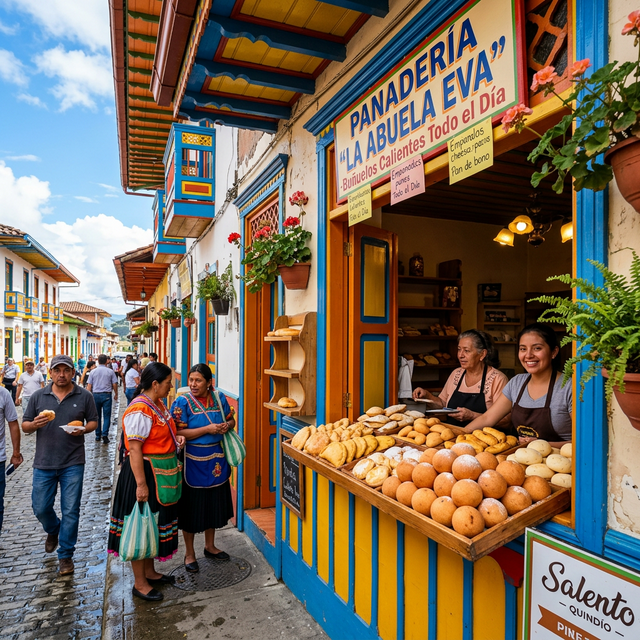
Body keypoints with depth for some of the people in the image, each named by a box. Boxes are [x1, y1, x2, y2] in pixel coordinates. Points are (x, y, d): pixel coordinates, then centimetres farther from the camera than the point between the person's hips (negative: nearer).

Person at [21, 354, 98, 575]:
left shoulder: (84, 396, -1)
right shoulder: (38, 396, 3)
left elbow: (93, 421, 5)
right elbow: (24, 425, 7)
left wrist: (84, 429, -17)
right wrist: (35, 424, -16)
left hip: (73, 463, -2)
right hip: (44, 463, 2)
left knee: (71, 511, 2)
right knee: (40, 508, 11)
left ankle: (66, 555, 20)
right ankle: (53, 530, 45)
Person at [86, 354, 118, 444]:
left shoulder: (93, 372, 3)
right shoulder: (110, 371, -2)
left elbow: (89, 386, 3)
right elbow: (115, 385, 1)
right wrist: (116, 394, 16)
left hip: (96, 395, 2)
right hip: (107, 395, -2)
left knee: (97, 416, 13)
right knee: (106, 416, 1)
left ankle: (98, 436, 20)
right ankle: (105, 434, -14)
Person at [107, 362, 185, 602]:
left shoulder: (157, 404, 7)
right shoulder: (139, 411, -23)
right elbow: (134, 450, -25)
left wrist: (175, 438, 4)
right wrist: (141, 484, -25)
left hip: (161, 474, 10)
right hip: (145, 473, -10)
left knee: (154, 524, 21)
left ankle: (149, 572, 37)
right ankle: (139, 583, 20)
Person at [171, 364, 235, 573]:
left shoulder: (219, 398, 0)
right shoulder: (183, 402, -12)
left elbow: (231, 419, 12)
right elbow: (178, 433, -17)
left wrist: (227, 426, -11)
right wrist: (208, 429, -23)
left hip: (216, 459, 4)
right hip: (193, 460, -4)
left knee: (214, 503, 16)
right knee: (192, 506, 7)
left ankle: (210, 546, 37)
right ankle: (189, 553, 27)